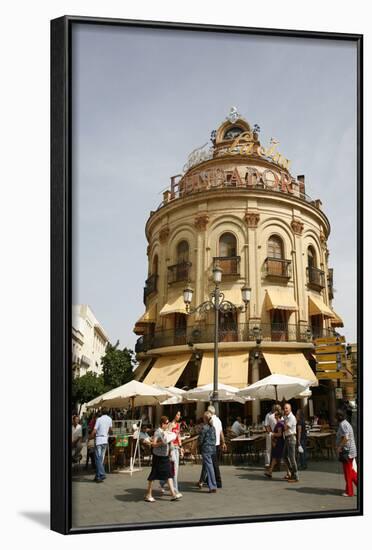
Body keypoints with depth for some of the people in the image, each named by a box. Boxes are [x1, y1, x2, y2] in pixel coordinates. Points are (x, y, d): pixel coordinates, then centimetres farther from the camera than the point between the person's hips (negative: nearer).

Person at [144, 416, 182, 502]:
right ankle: (148, 495, 9)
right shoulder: (158, 432, -15)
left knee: (169, 474, 5)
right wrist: (161, 443, -32)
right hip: (158, 456, -8)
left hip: (165, 456, 8)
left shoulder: (166, 431, 10)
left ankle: (173, 494, 6)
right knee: (154, 475, 0)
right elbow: (153, 444, -21)